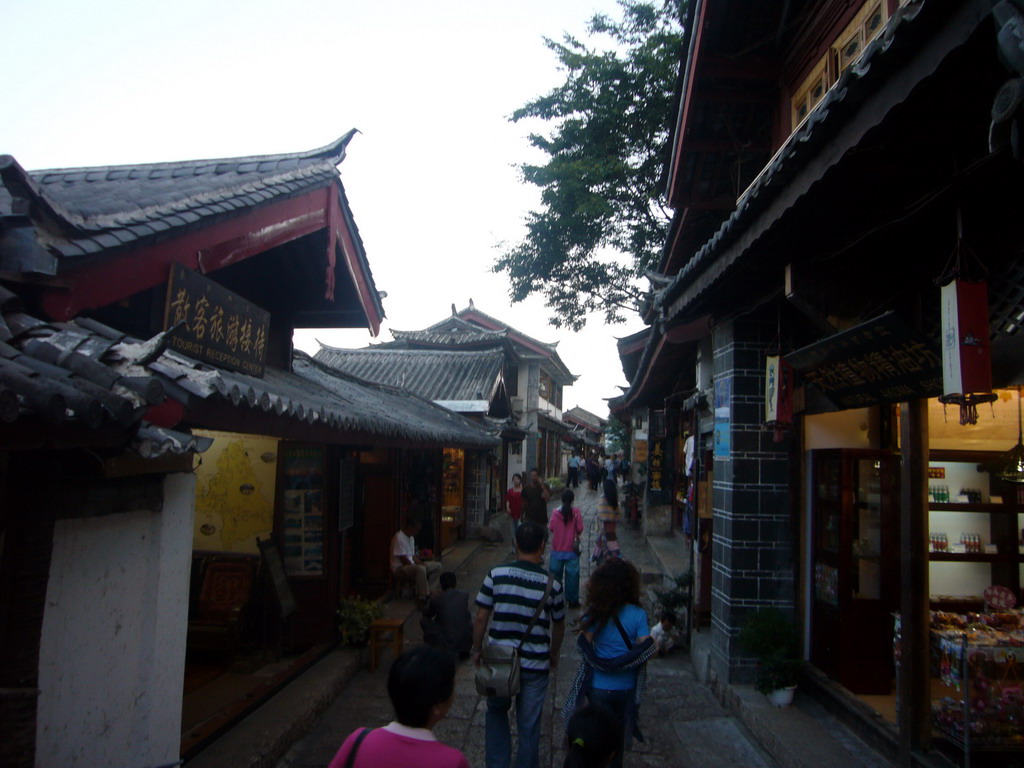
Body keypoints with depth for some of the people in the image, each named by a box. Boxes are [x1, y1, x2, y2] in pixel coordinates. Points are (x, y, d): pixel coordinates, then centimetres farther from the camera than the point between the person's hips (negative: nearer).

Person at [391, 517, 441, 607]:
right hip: (400, 568, -10)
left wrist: (421, 563, -4)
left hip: (411, 565, 10)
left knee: (437, 566, 1)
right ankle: (422, 598, -30)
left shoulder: (411, 538, 11)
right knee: (421, 569, -39)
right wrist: (418, 565, -14)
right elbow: (403, 559, -20)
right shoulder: (399, 538, -19)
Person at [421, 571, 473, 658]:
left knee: (423, 619, 16)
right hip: (465, 642, 2)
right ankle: (464, 651, 22)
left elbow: (426, 614, 13)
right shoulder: (465, 596, 0)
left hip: (444, 644, -2)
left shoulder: (436, 598, -7)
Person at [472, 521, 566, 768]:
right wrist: (553, 654, 21)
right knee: (529, 725, 14)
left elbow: (480, 618, -7)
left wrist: (476, 650, 9)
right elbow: (558, 626, 3)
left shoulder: (496, 575, -12)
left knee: (496, 712, 25)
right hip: (535, 665, -1)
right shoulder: (552, 584, -10)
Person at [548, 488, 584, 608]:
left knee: (555, 573, 14)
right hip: (571, 549, -1)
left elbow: (550, 528, -3)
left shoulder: (556, 512, -8)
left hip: (557, 549, 1)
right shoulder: (576, 511, -11)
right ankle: (572, 600, 14)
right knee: (572, 575, 8)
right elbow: (580, 529, -10)